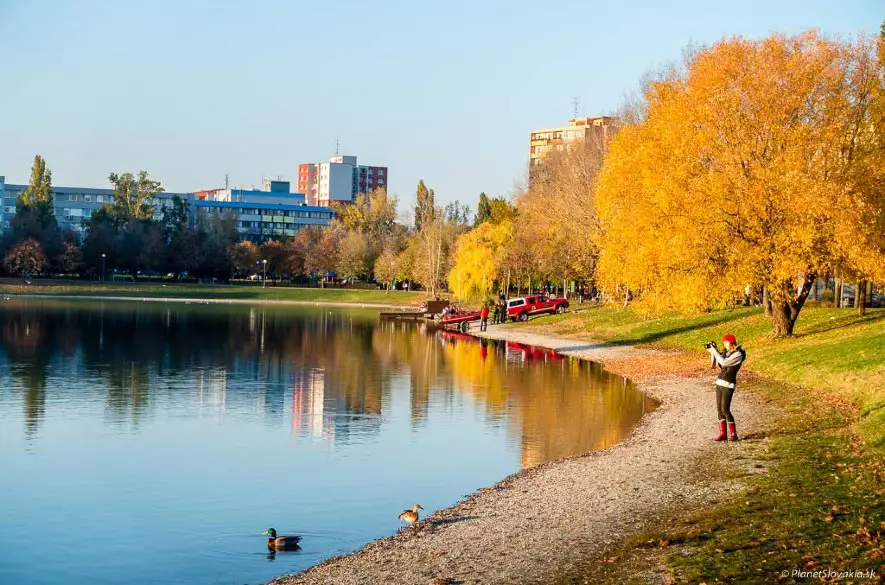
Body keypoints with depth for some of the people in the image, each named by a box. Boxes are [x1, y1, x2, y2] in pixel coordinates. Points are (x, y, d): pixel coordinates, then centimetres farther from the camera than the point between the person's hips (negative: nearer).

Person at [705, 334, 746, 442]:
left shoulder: (738, 355, -13)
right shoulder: (726, 352, 11)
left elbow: (723, 362, -23)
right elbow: (715, 364, 17)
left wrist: (714, 350, -15)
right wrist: (712, 351, 4)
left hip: (728, 385, -8)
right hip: (719, 383, 8)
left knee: (725, 409, -11)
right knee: (719, 409, 6)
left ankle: (733, 434, -3)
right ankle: (722, 434, 10)